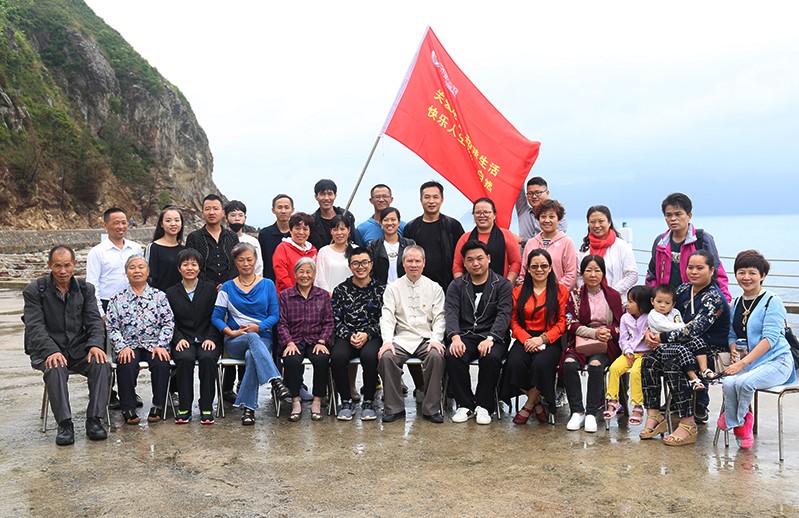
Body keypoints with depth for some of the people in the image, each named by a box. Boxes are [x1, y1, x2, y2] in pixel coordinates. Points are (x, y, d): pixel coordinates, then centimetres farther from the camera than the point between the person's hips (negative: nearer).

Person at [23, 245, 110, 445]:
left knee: (101, 364, -27)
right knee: (55, 369, -36)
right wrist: (51, 351, -27)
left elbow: (94, 322, 3)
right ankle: (64, 424, -27)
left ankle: (94, 420, -21)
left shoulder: (86, 289, 9)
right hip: (48, 350, -2)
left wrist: (95, 345, -19)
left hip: (78, 348, 3)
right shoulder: (34, 291, -1)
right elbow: (35, 327, -10)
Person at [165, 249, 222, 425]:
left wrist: (211, 338, -10)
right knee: (185, 358, -33)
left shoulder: (210, 289, 11)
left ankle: (207, 408, -23)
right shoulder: (171, 293, 14)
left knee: (207, 358, -33)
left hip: (208, 339, 0)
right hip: (183, 341, 1)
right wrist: (179, 339, -11)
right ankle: (184, 408, -23)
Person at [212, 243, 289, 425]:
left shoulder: (267, 285, 12)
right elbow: (216, 317, 6)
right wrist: (231, 332, -11)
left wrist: (258, 326, -12)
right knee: (252, 338, -37)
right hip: (235, 341, 0)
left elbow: (275, 315, 6)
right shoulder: (227, 287, 12)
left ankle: (248, 408, -31)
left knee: (251, 356, -36)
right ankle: (276, 381, -49)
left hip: (262, 337, 0)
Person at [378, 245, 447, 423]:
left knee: (436, 356, -32)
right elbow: (387, 317, 2)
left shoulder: (434, 288, 11)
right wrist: (387, 341, -15)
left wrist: (436, 339, -13)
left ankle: (431, 408, -19)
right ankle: (394, 408, -14)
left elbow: (439, 318, 6)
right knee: (386, 357, -29)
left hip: (427, 339, 0)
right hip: (402, 339, 0)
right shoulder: (393, 288, 10)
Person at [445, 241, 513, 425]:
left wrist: (490, 338, -24)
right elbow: (451, 313, -2)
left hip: (493, 336, -2)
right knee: (453, 356, -29)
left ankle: (484, 405, -13)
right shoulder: (456, 286, 13)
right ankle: (465, 405, -13)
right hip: (465, 335, 2)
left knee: (491, 358, -34)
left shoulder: (502, 284, 7)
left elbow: (504, 315, -6)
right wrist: (455, 337, -23)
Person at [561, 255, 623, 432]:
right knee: (569, 363, -29)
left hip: (606, 344, -1)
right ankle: (577, 411, -20)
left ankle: (591, 413, -23)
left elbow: (620, 325, 7)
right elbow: (571, 324, 1)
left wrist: (607, 331, -16)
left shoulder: (613, 295, 7)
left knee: (595, 365, -32)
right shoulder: (575, 295, 8)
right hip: (580, 342, 1)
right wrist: (594, 332, -14)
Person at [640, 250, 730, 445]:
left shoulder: (714, 298, -12)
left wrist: (661, 338, -22)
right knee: (649, 360, -19)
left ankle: (688, 425, -26)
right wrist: (649, 331, -9)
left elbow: (694, 329, -24)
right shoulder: (684, 290, 10)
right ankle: (654, 415, -14)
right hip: (686, 347, 7)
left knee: (671, 361, -32)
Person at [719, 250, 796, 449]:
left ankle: (733, 417, -3)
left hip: (776, 361, -5)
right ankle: (741, 426, -3)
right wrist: (734, 352, -3)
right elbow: (732, 335, 21)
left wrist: (743, 362, -22)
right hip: (746, 362, 5)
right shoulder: (736, 303, 14)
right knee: (728, 383, -28)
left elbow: (770, 338, -15)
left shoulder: (772, 301, -7)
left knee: (744, 381, -33)